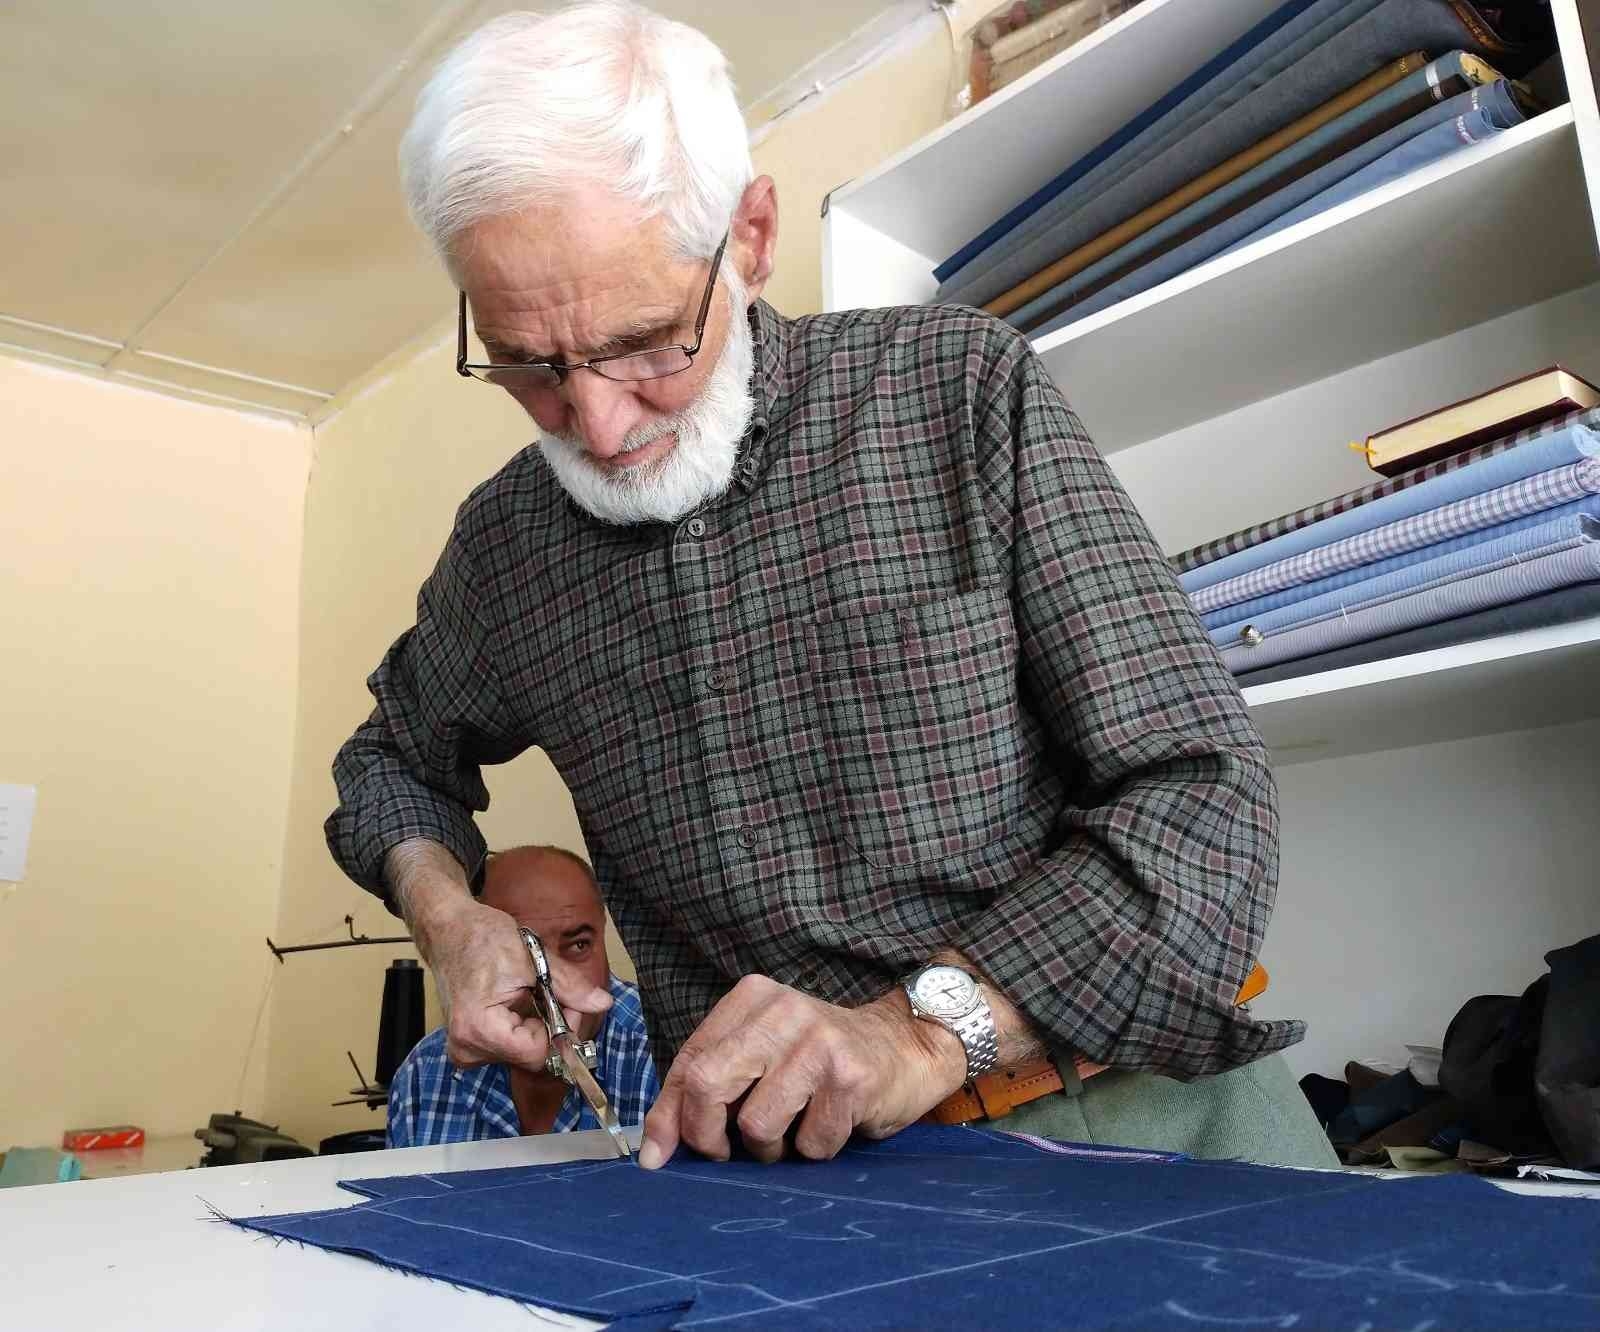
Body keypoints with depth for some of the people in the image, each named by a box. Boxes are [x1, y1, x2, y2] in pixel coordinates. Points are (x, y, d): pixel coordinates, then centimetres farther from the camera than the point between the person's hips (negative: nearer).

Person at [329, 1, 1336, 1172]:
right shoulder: (503, 545, 2)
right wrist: (445, 910, 2)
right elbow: (396, 759, 23)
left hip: (1125, 1099, -1)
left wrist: (929, 1027, -21)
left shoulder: (962, 387, -7)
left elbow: (1202, 787, -10)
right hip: (766, 1164, 2)